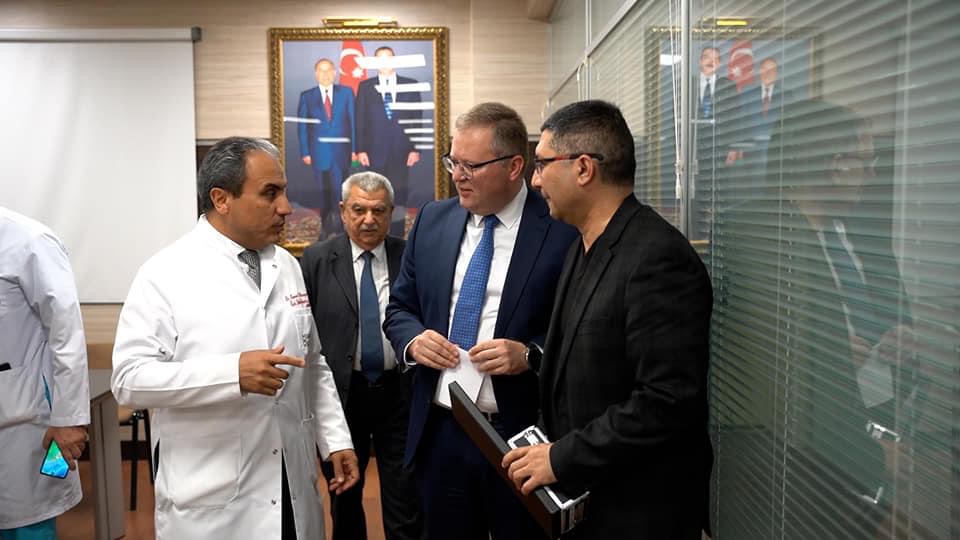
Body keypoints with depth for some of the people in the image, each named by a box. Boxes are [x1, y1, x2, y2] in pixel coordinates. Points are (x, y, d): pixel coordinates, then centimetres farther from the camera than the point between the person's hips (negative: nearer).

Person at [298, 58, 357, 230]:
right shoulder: (307, 96, 7)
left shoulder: (346, 93, 7)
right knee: (325, 193, 7)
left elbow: (354, 121, 3)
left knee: (339, 192, -5)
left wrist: (355, 148, -4)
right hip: (319, 153, 1)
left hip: (341, 151, -1)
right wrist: (305, 152, -4)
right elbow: (302, 126, 5)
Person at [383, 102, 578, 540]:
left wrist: (531, 354, -22)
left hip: (520, 434, -4)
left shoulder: (563, 231, -11)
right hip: (438, 430, 4)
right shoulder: (432, 220, 4)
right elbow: (399, 308, 12)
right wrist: (413, 339, -8)